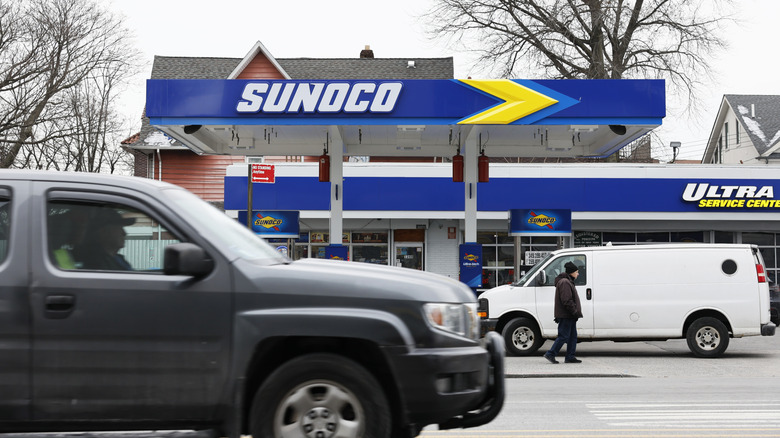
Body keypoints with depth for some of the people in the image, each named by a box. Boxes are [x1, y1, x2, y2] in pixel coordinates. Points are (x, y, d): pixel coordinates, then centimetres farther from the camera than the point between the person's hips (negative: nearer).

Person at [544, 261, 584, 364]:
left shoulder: (568, 282, 21)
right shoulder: (564, 283, -14)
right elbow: (566, 300, -22)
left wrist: (576, 312, 21)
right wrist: (575, 312, -20)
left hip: (569, 316, 11)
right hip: (565, 316, -11)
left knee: (572, 336, 11)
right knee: (563, 336, -8)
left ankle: (570, 357, 13)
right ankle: (550, 354, -4)